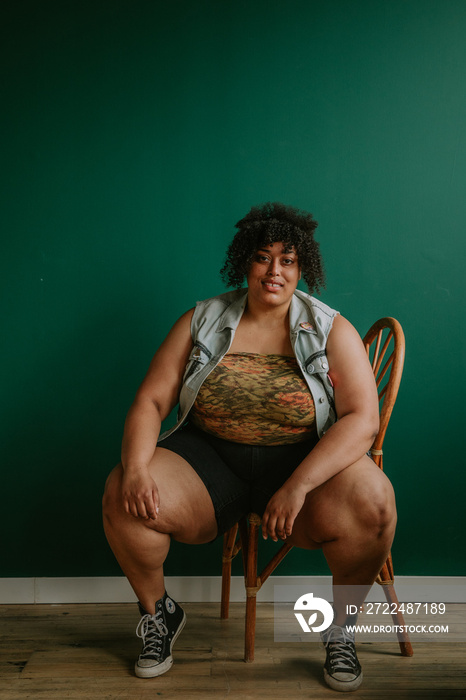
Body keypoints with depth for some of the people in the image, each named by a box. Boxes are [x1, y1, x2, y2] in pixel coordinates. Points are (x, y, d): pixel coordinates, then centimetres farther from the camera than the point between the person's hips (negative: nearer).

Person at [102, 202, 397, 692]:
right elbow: (150, 401, 0)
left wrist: (298, 486, -26)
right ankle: (159, 613, 8)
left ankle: (340, 625, 2)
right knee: (121, 496, -23)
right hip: (208, 456, 2)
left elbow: (363, 418, -13)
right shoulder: (201, 321, 3)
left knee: (372, 502, -31)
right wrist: (136, 466, -20)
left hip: (303, 459, -1)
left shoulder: (332, 330, -2)